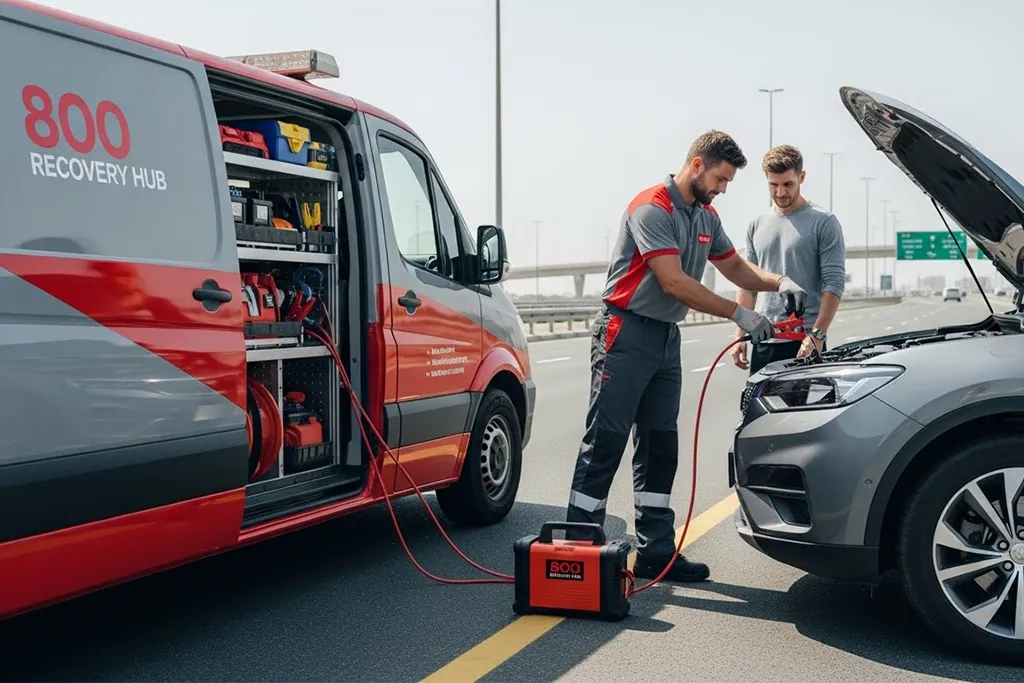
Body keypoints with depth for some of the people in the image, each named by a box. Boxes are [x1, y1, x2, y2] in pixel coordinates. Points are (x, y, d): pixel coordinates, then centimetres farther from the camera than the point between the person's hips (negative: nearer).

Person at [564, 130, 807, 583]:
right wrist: (738, 314, -18)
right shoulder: (652, 208, -15)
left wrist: (778, 283, 2)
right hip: (627, 333, -9)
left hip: (667, 338, 9)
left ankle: (656, 552, 15)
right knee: (604, 443, -7)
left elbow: (735, 267, 22)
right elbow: (674, 283, -21)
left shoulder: (706, 218, 13)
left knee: (660, 446, 9)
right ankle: (577, 549, -1)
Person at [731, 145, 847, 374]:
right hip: (762, 341, 5)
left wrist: (817, 335, -18)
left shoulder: (824, 223, -3)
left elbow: (834, 283, -9)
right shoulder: (757, 225, 13)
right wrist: (739, 335, 8)